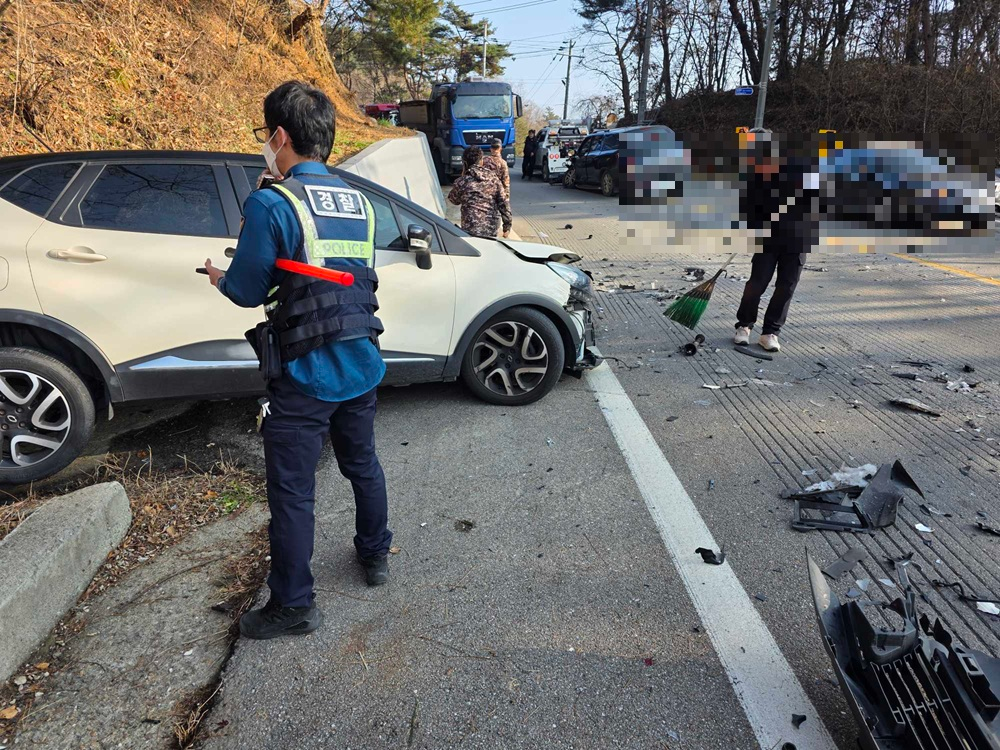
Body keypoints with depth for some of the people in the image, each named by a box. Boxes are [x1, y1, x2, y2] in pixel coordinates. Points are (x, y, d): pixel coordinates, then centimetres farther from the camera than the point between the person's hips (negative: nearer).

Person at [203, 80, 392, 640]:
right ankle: (376, 556, 42)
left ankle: (294, 606, 19)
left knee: (293, 492, 6)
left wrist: (221, 277, 14)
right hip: (362, 365, 7)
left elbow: (247, 291, -9)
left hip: (304, 378, -7)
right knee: (363, 465, 24)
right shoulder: (359, 201, 7)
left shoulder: (271, 205, -15)